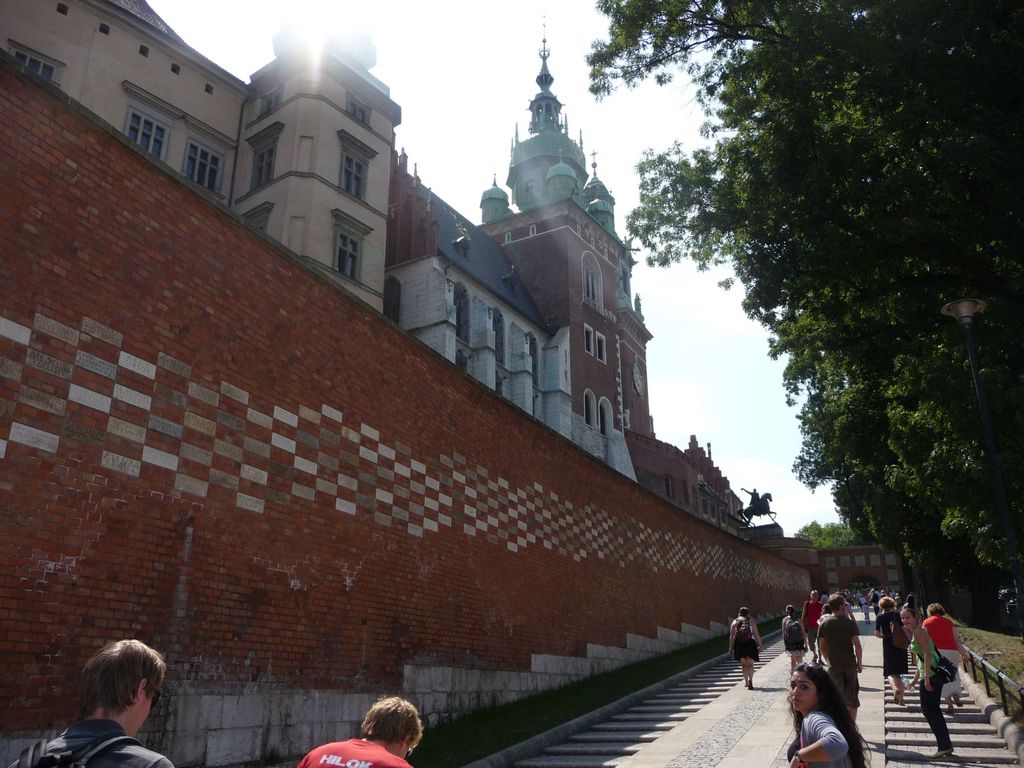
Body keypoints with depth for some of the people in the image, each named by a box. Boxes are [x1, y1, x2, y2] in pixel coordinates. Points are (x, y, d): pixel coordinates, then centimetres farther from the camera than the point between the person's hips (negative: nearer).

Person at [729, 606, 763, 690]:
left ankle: (746, 682, 18)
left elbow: (731, 636, 3)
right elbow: (756, 634, -1)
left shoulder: (735, 622, 10)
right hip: (750, 643, -2)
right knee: (750, 664, 3)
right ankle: (750, 679, -18)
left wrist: (730, 647, 3)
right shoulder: (751, 621, 7)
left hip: (739, 643, 2)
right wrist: (759, 645, 3)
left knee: (744, 664, 16)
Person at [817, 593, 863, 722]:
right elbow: (857, 645, -11)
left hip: (834, 667, 1)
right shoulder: (850, 622, -9)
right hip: (850, 665, -1)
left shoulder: (824, 624, -2)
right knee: (852, 698, 15)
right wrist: (860, 663, 0)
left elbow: (822, 648, 1)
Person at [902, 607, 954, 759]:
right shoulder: (917, 631, 17)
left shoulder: (918, 631, -12)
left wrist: (926, 678, -23)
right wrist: (916, 678, 28)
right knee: (934, 710, 15)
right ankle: (946, 745, 22)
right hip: (935, 673, 10)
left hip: (930, 673, -10)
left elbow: (927, 654, -20)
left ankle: (944, 745, 0)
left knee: (928, 709, -3)